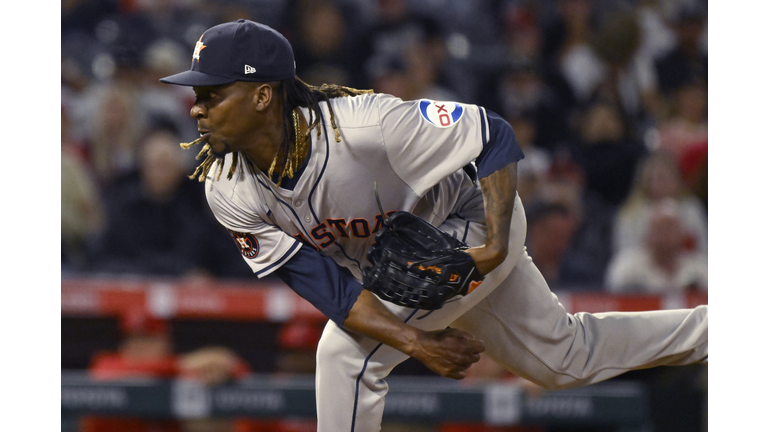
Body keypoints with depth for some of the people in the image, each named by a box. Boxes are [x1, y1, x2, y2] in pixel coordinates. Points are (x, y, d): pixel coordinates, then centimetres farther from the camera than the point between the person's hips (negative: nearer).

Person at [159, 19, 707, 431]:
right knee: (564, 356, 21)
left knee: (346, 351, -23)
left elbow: (493, 135, -29)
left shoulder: (361, 126, -39)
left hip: (475, 226, -6)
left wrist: (497, 246, -33)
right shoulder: (229, 191, -21)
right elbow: (321, 283, -22)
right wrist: (411, 341, -33)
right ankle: (713, 327, 40)